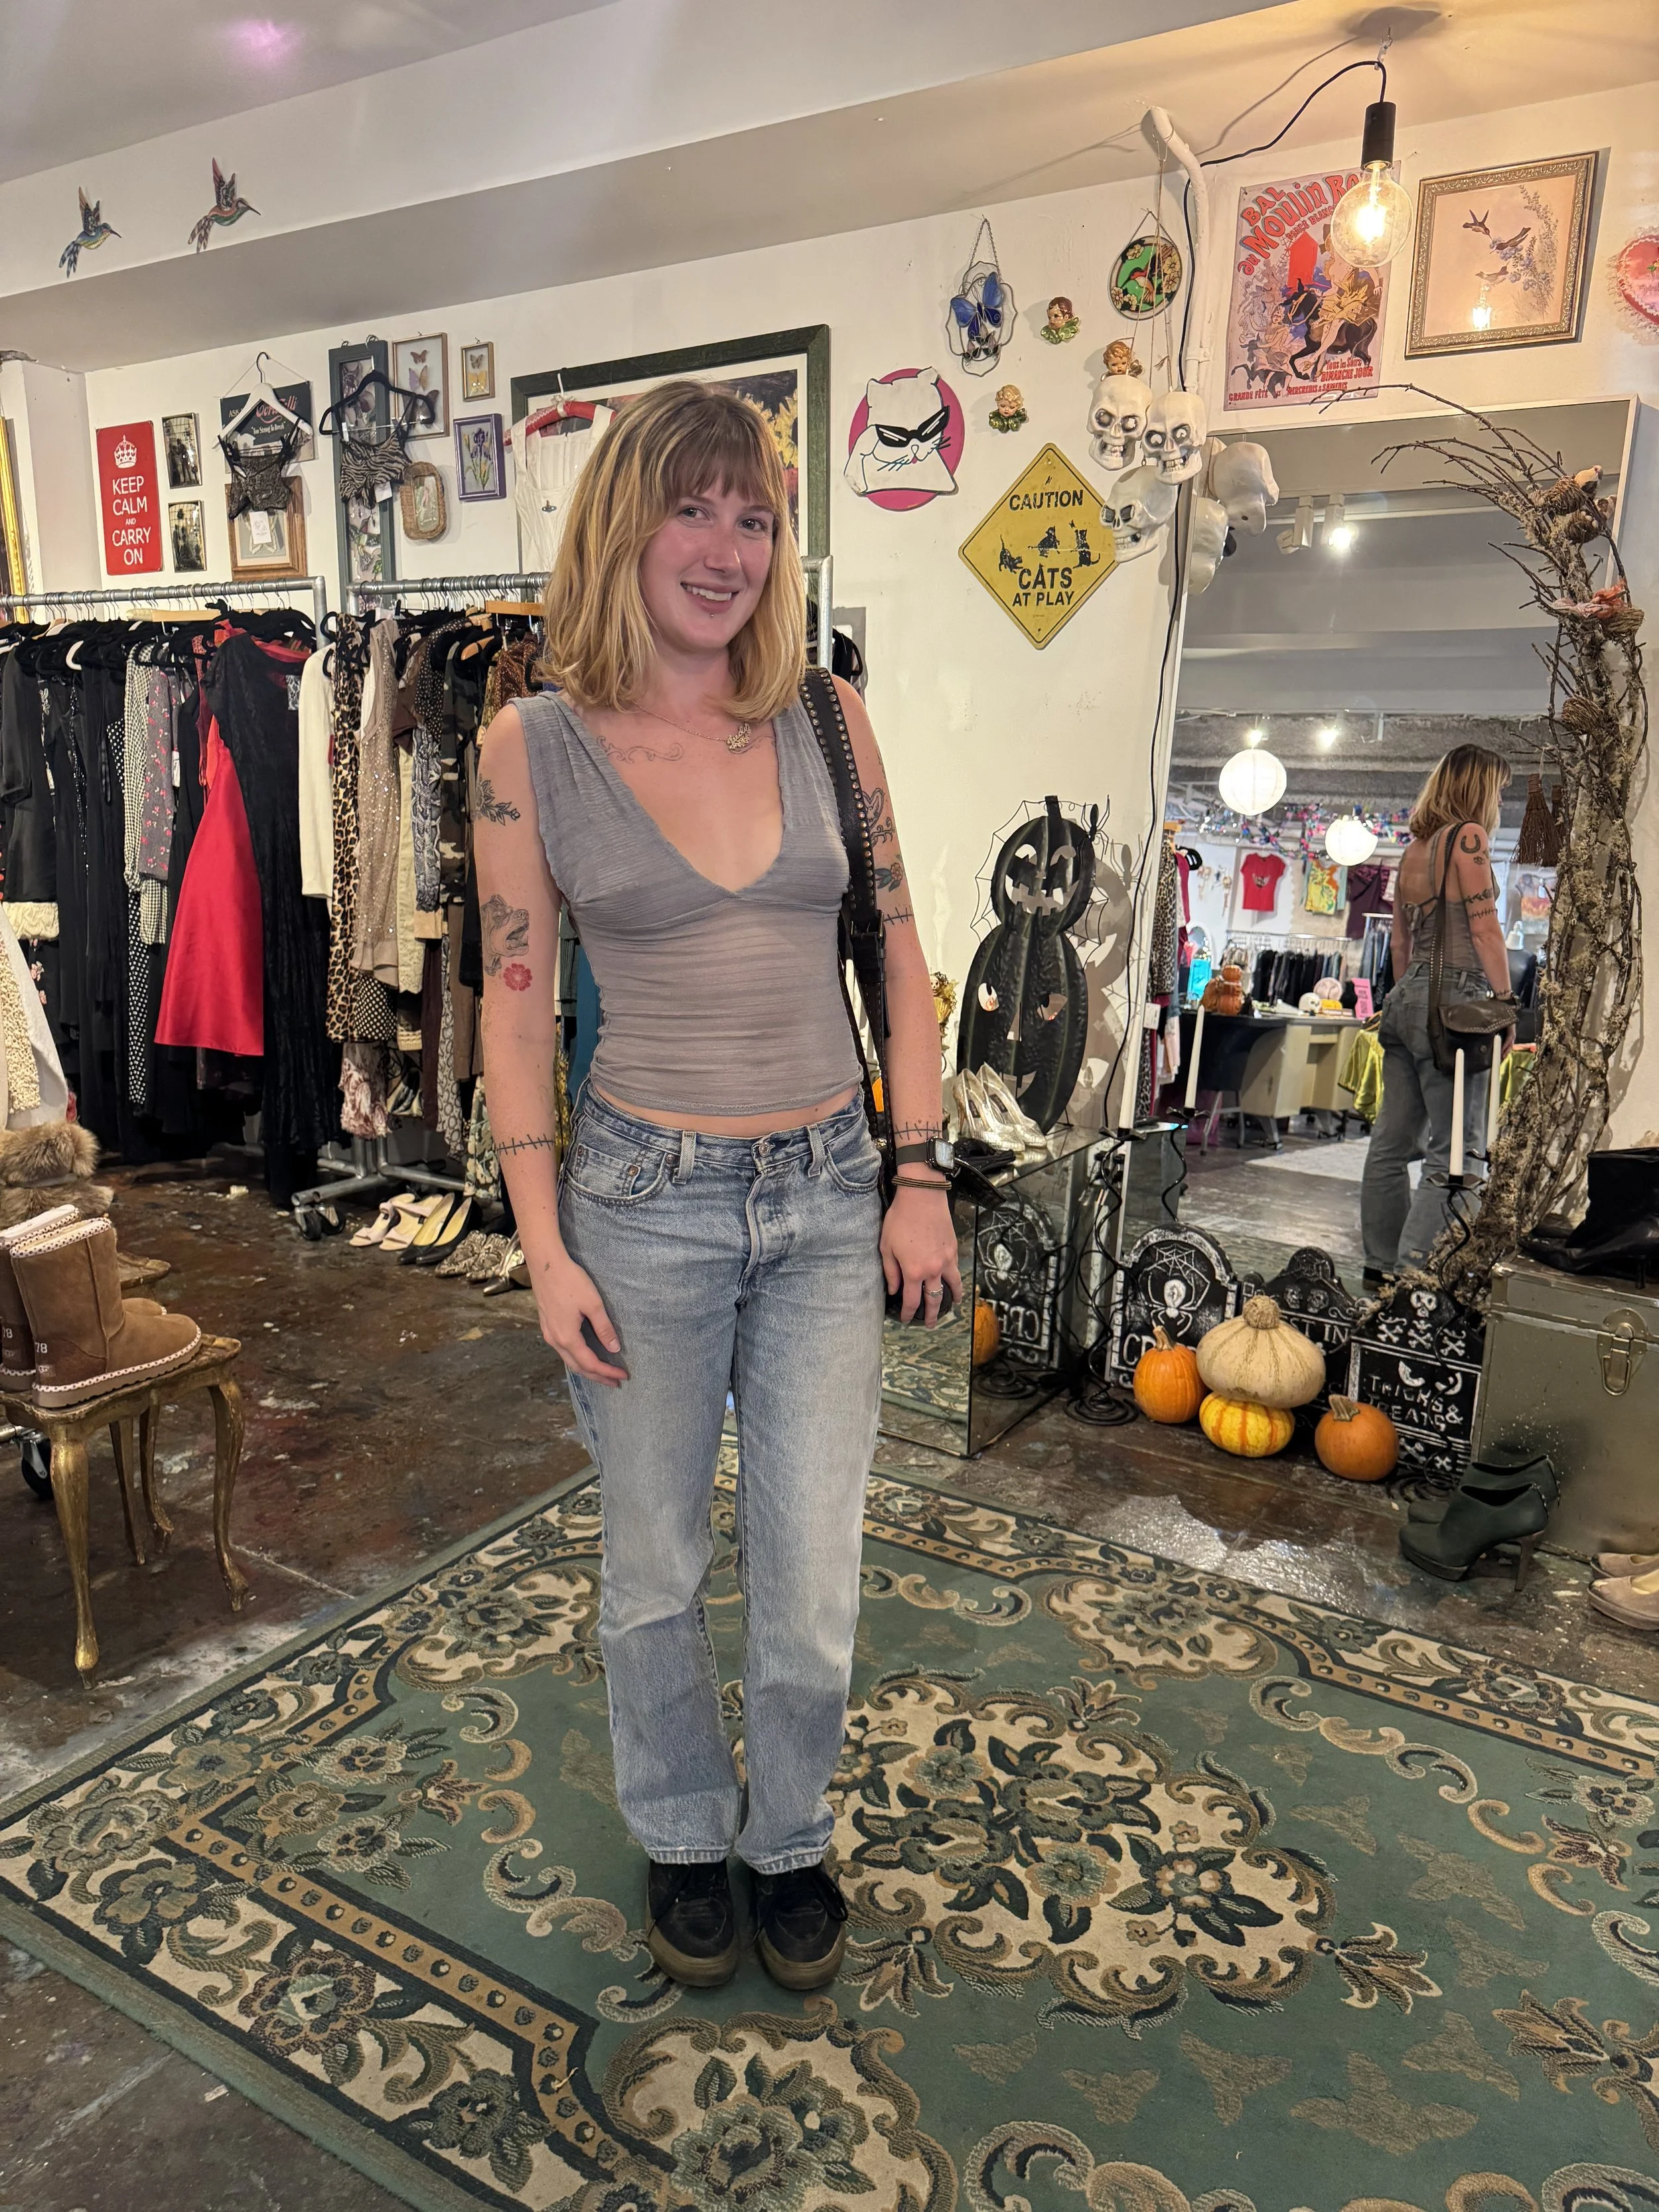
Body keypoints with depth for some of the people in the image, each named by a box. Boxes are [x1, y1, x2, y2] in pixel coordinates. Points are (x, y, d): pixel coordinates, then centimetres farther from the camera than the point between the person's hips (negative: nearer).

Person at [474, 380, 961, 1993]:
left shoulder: (828, 718, 1)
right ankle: (681, 1837, 44)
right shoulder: (532, 746, -5)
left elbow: (900, 957, 4)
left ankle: (790, 1837, 40)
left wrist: (919, 1178, 1)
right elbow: (515, 1007, -3)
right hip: (644, 1203, -1)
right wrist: (546, 1251, -5)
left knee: (812, 1594, 10)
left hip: (827, 1199, 2)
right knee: (654, 1576, 16)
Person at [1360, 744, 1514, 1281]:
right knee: (1456, 1150, -7)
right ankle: (1415, 1273, -12)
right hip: (1454, 997, -8)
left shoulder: (1414, 847, 17)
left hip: (1408, 996, 8)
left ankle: (1382, 1263, 17)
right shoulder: (1468, 836, -6)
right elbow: (1485, 929, -9)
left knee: (1394, 1140, 11)